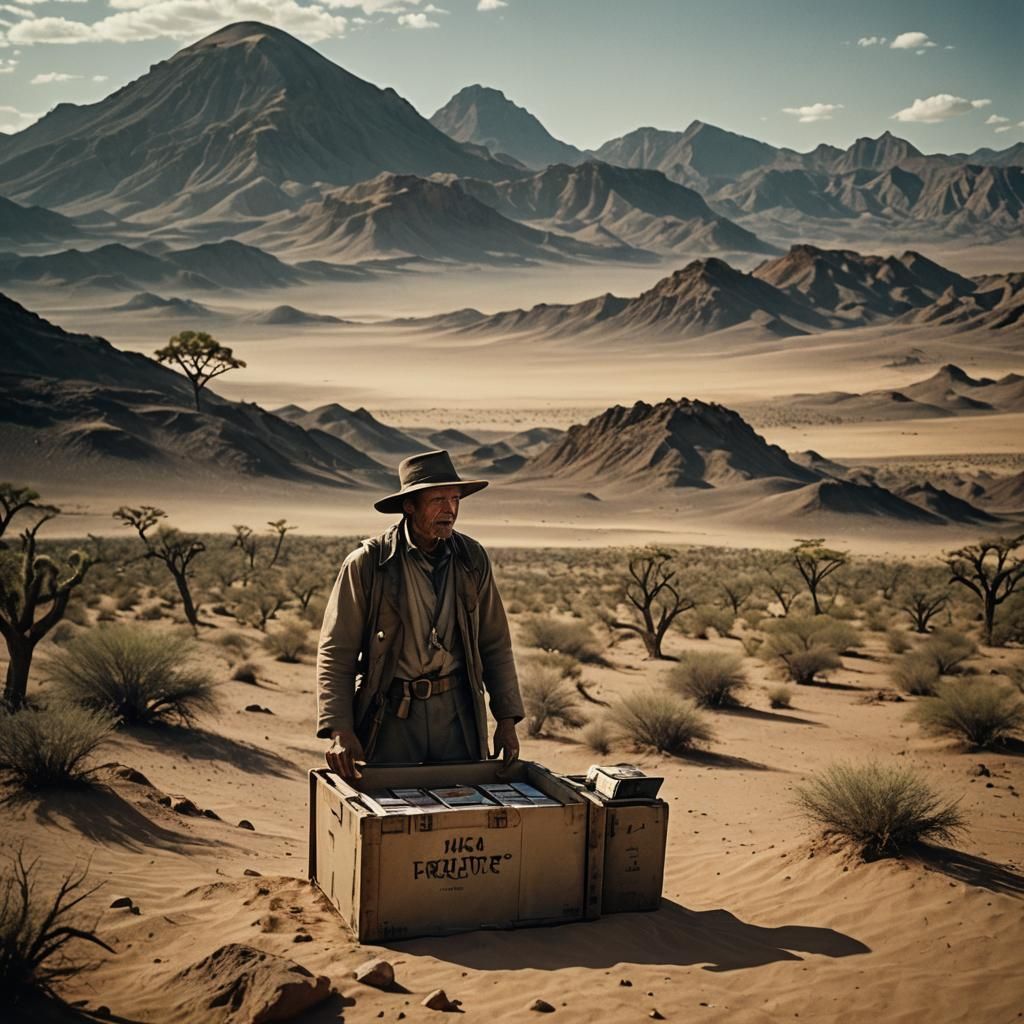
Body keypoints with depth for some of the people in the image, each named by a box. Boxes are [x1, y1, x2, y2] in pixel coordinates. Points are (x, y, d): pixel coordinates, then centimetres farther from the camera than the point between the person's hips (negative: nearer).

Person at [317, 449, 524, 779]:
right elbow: (335, 652, -8)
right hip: (391, 714, -3)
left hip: (457, 712, 3)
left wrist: (507, 719, 4)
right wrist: (339, 730, -18)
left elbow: (495, 644, 9)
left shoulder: (472, 559, 1)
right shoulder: (367, 563, -10)